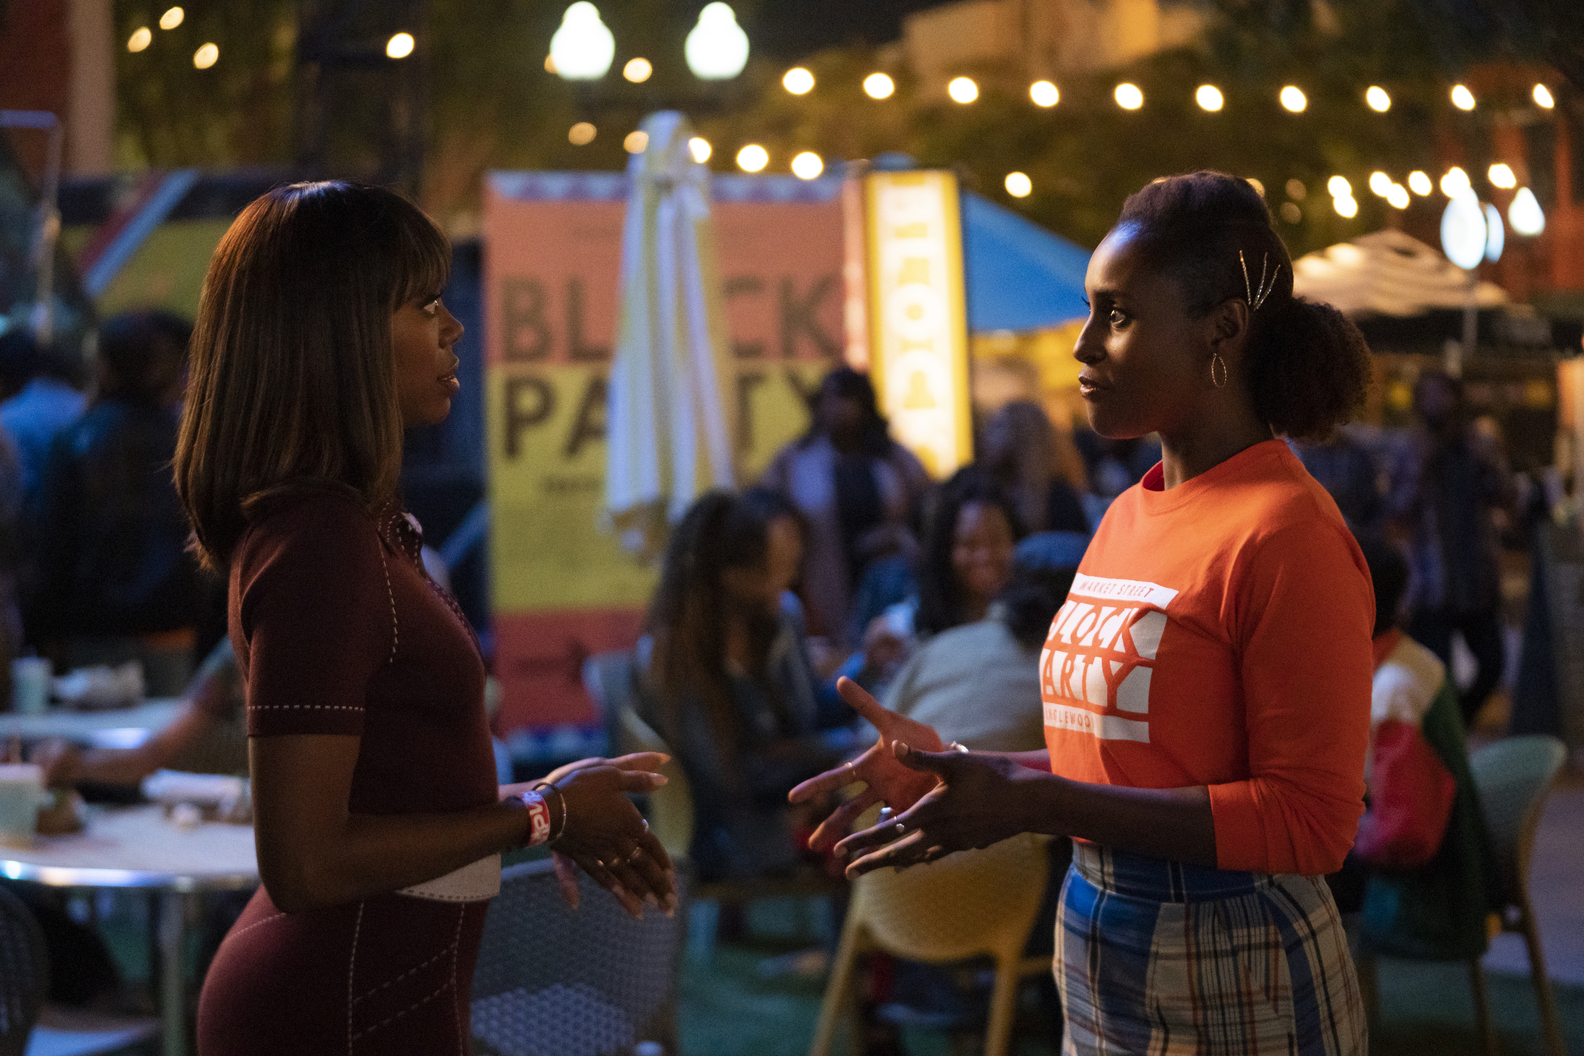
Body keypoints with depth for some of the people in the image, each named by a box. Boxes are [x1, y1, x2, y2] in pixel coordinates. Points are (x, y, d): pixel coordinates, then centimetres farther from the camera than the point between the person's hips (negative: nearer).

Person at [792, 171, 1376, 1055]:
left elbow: (1312, 820, -20)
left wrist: (1035, 802, -24)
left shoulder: (1288, 533, -16)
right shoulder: (1129, 517, 10)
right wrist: (950, 763, 3)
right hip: (1098, 957, 8)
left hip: (1231, 981, -7)